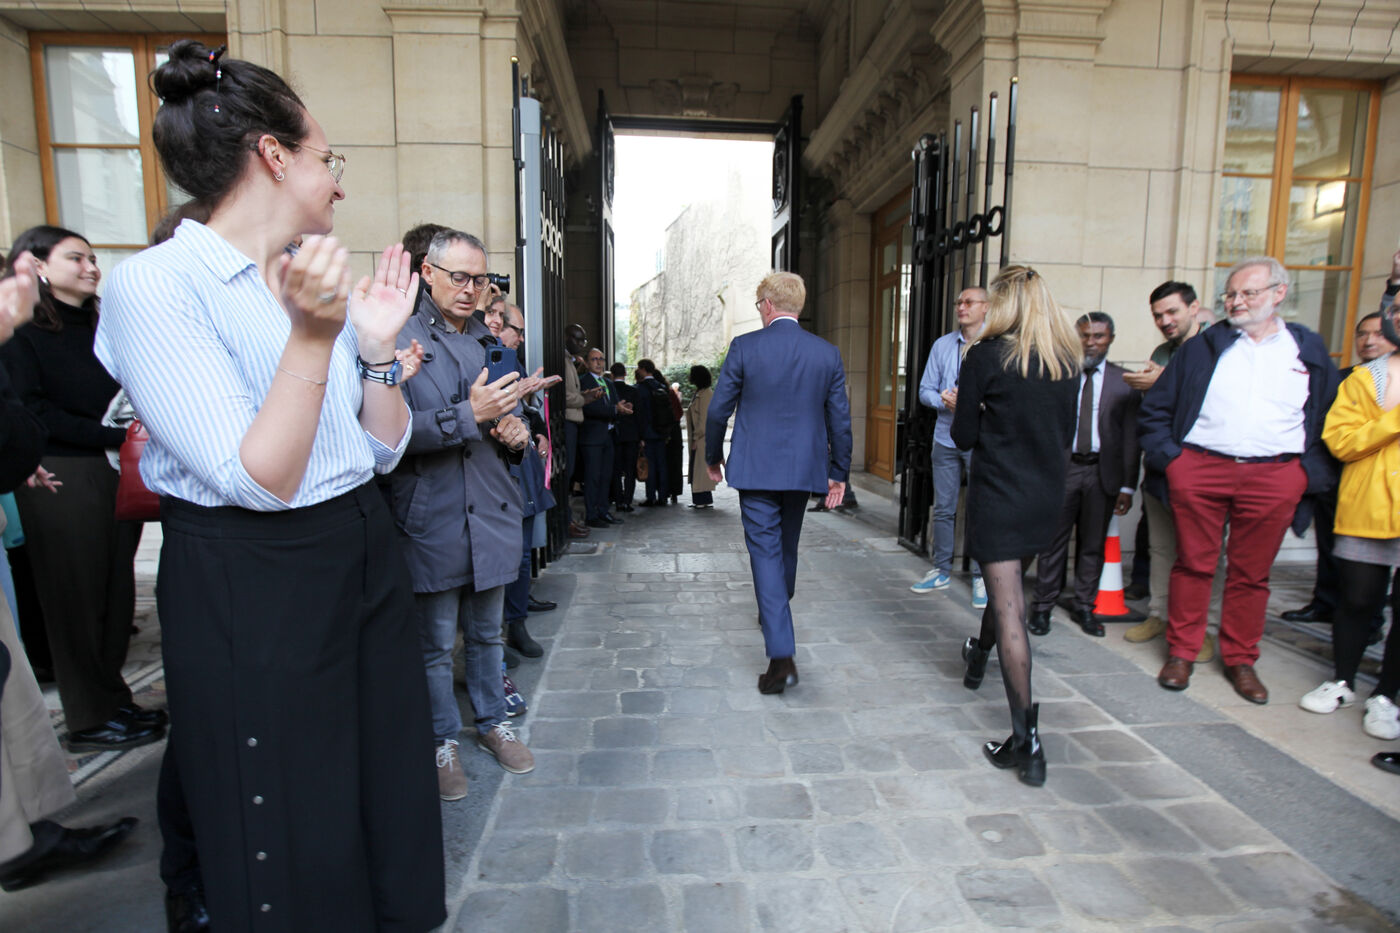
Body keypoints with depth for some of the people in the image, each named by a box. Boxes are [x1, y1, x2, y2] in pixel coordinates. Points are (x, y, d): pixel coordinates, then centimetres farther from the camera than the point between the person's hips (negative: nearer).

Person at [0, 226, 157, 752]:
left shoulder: (100, 327, 17)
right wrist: (113, 436, -17)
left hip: (116, 474, 6)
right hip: (61, 478, -6)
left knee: (117, 592, 9)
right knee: (76, 597, 2)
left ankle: (113, 702, 21)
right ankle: (91, 721, 13)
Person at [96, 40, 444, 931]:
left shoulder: (316, 285, 8)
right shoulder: (155, 285, -13)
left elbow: (384, 449, 7)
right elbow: (259, 481, -21)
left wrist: (378, 345, -4)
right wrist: (311, 338, -27)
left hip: (365, 557, 7)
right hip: (249, 589, -7)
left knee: (391, 792, 19)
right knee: (295, 850, 11)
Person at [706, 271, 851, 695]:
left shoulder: (745, 346, -7)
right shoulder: (828, 353, 1)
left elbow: (718, 409, -4)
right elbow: (839, 419, 4)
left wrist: (713, 457, 11)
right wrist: (839, 472, 13)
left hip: (756, 468, -4)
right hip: (804, 469, 4)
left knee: (765, 552, -1)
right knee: (787, 545, 23)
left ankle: (782, 656, -7)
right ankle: (775, 612, 48)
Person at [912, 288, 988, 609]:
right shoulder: (942, 345, 9)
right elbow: (925, 390, 10)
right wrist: (944, 400, -10)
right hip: (946, 438, 4)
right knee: (943, 508, 11)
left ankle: (981, 577, 15)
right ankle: (941, 571, 24)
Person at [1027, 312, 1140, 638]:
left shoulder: (1124, 381, 5)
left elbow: (1131, 437, 3)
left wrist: (1128, 485, -2)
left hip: (1102, 472, 1)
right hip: (1061, 468, -1)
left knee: (1093, 544, 10)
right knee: (1053, 541, 3)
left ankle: (1084, 607, 24)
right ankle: (1042, 607, 14)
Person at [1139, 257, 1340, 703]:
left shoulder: (1308, 351, 12)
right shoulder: (1204, 347, 7)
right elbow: (1155, 407, 7)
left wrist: (1311, 472, 5)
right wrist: (1168, 457, -2)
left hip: (1274, 478, 1)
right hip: (1199, 470, -1)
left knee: (1251, 573, 8)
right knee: (1193, 564, 4)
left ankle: (1240, 661, 22)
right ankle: (1181, 653, 16)